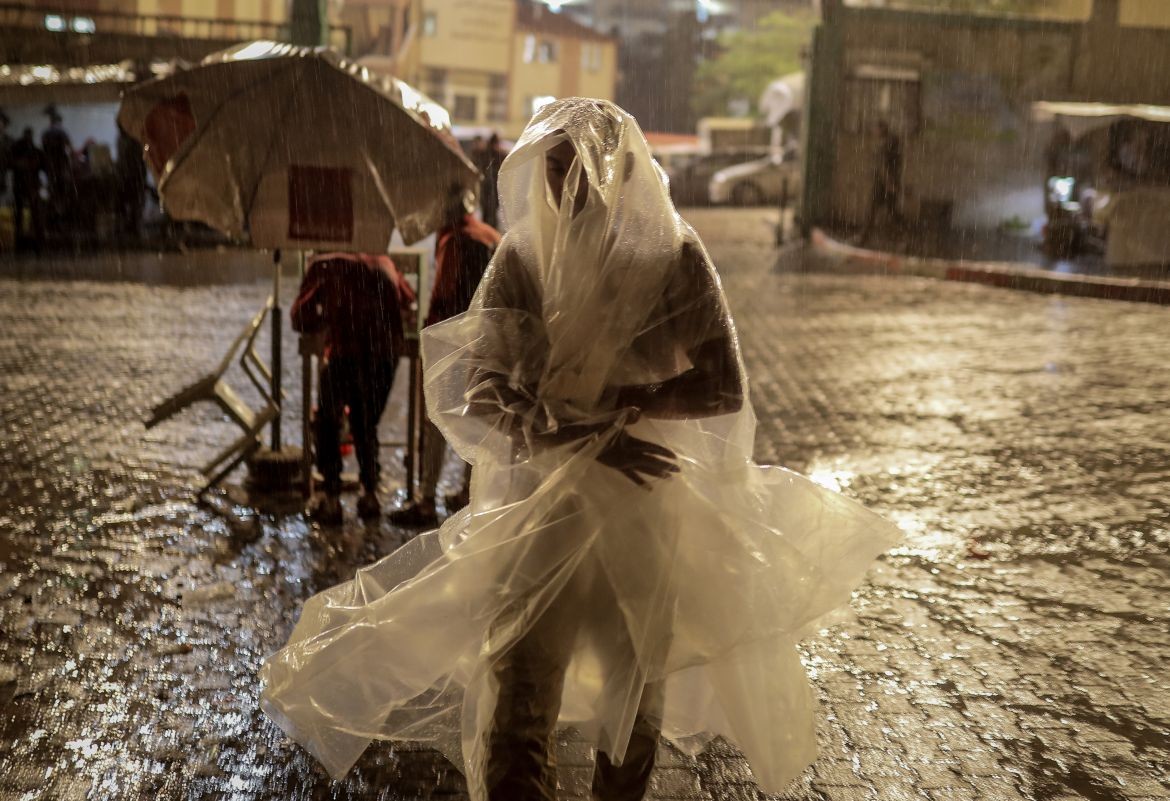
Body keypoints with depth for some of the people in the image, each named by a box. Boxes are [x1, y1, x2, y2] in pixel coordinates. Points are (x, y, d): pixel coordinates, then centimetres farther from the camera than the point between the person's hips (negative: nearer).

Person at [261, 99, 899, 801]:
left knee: (636, 689, 15)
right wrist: (590, 440, -22)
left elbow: (725, 390, -8)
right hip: (540, 500, 0)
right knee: (516, 695, -6)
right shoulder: (521, 260, -2)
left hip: (647, 503, 0)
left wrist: (611, 401, -18)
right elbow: (480, 398, -9)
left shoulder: (674, 258, -5)